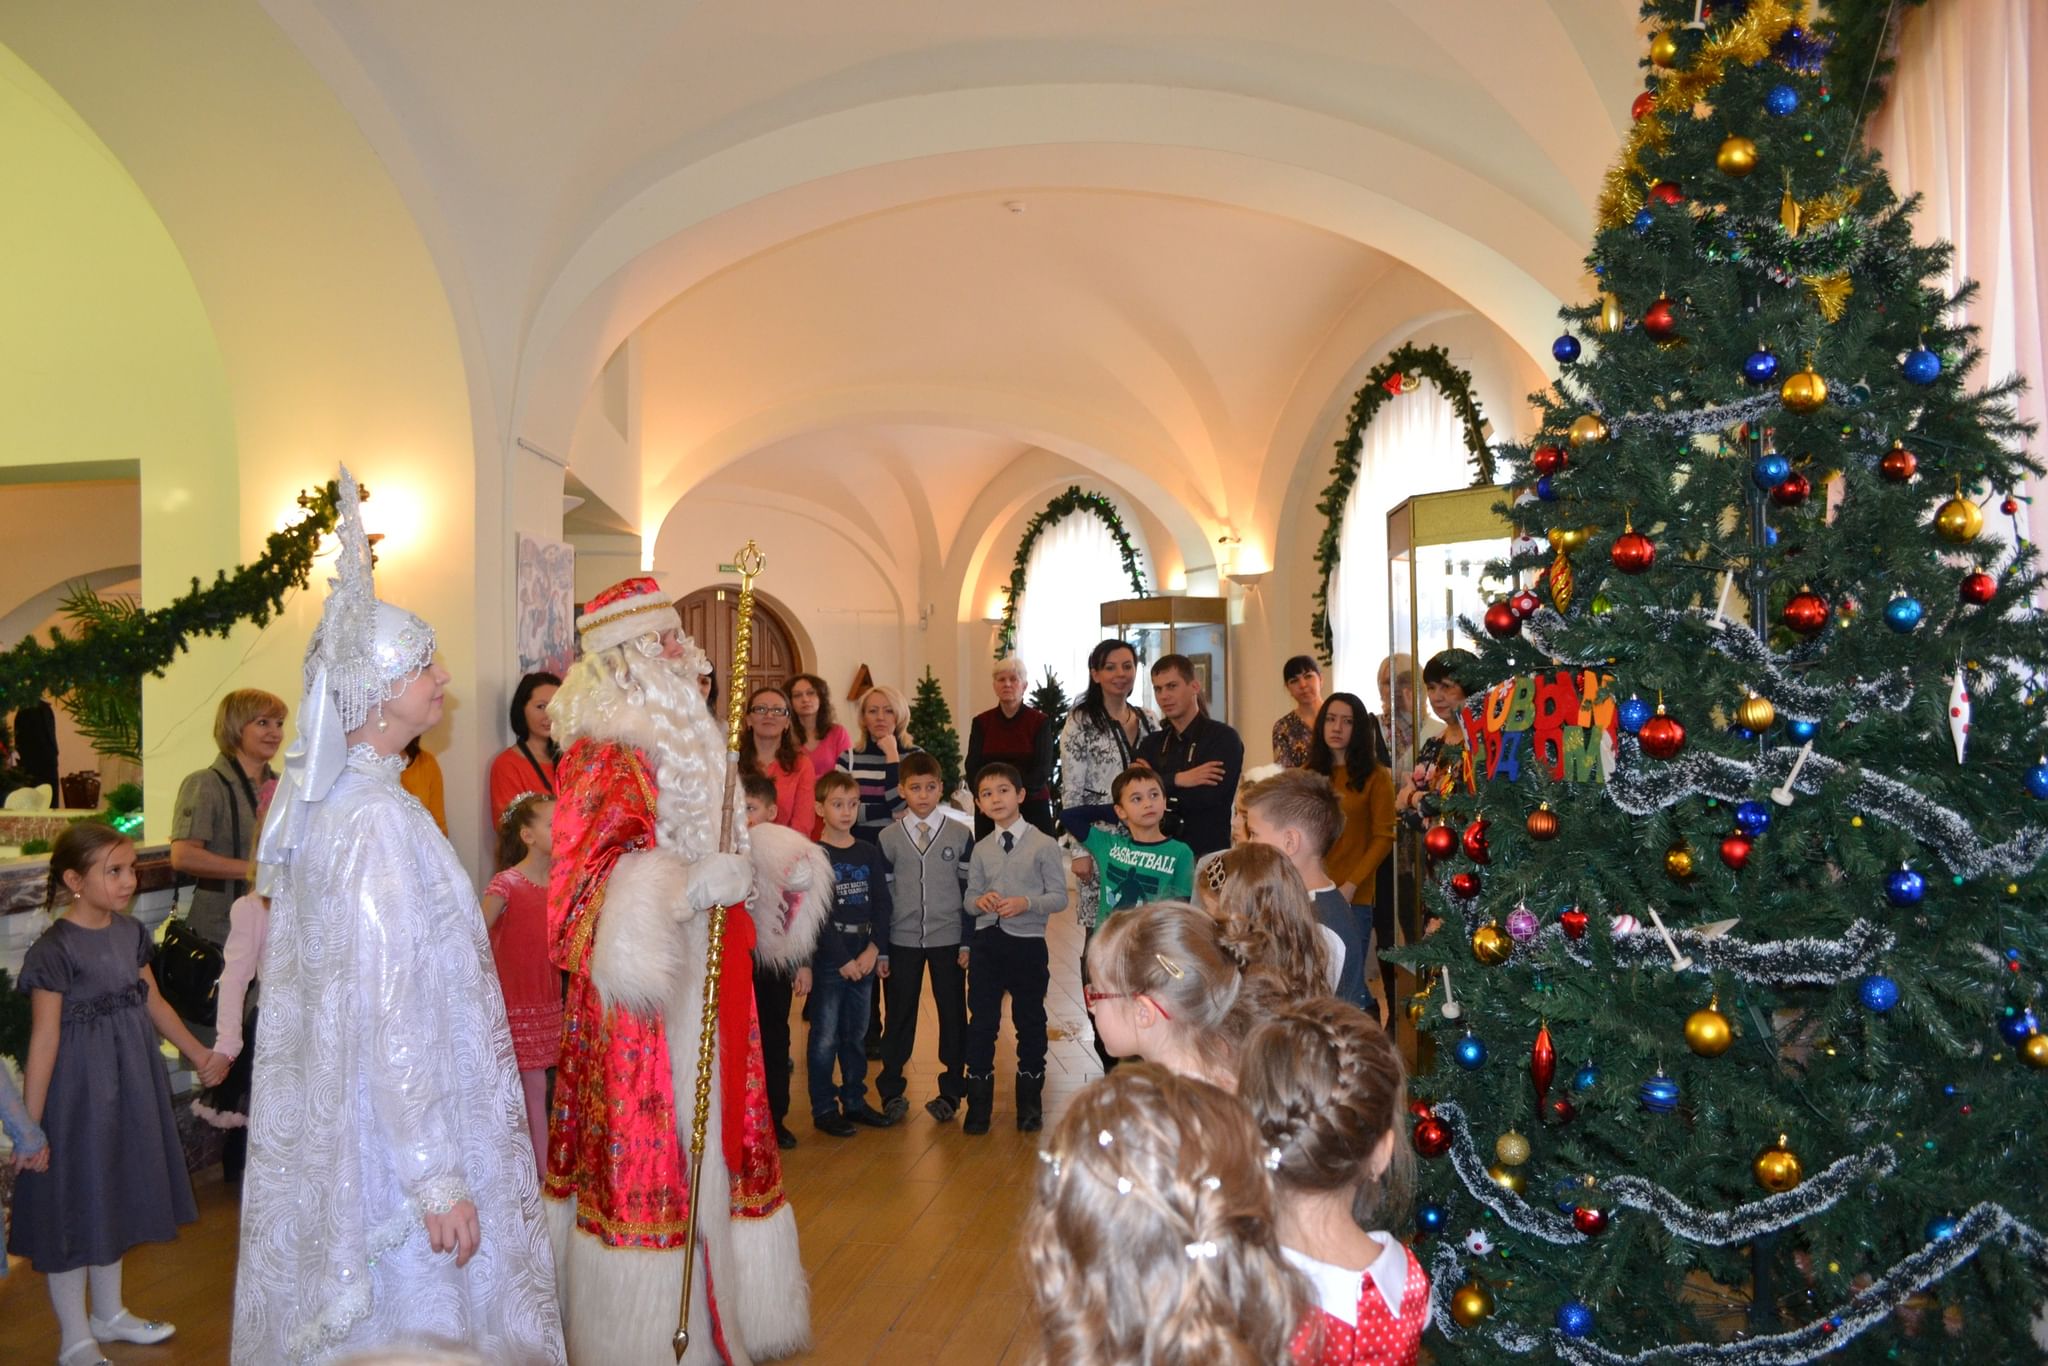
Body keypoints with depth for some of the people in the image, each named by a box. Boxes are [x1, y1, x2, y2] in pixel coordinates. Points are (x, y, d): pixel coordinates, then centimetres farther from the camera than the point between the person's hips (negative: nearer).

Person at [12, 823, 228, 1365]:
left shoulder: (130, 932, 1)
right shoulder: (55, 950, -20)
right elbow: (44, 1040, -19)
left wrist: (198, 1053, 18)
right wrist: (30, 1127, -16)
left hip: (132, 1087, 7)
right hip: (78, 1092, -7)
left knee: (116, 1198, 20)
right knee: (75, 1203, 7)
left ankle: (109, 1314, 39)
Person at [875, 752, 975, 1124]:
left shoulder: (960, 835, 0)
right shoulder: (889, 838, 1)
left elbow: (969, 890, 2)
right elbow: (880, 895, 3)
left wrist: (968, 942, -3)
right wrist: (880, 949, 0)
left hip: (948, 939, 0)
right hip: (902, 941, 0)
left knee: (953, 1014, 5)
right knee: (899, 1016, 7)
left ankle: (951, 1091, 17)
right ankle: (891, 1091, 20)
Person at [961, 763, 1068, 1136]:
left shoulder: (1043, 845, -5)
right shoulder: (981, 850, 6)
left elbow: (1059, 897, -6)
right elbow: (970, 897, 11)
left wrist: (1027, 902, -22)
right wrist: (979, 901, -11)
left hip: (1027, 941, -3)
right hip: (986, 941, 3)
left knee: (1030, 1022, 9)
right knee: (981, 1022, 7)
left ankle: (1030, 1103, 25)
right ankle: (978, 1104, 20)